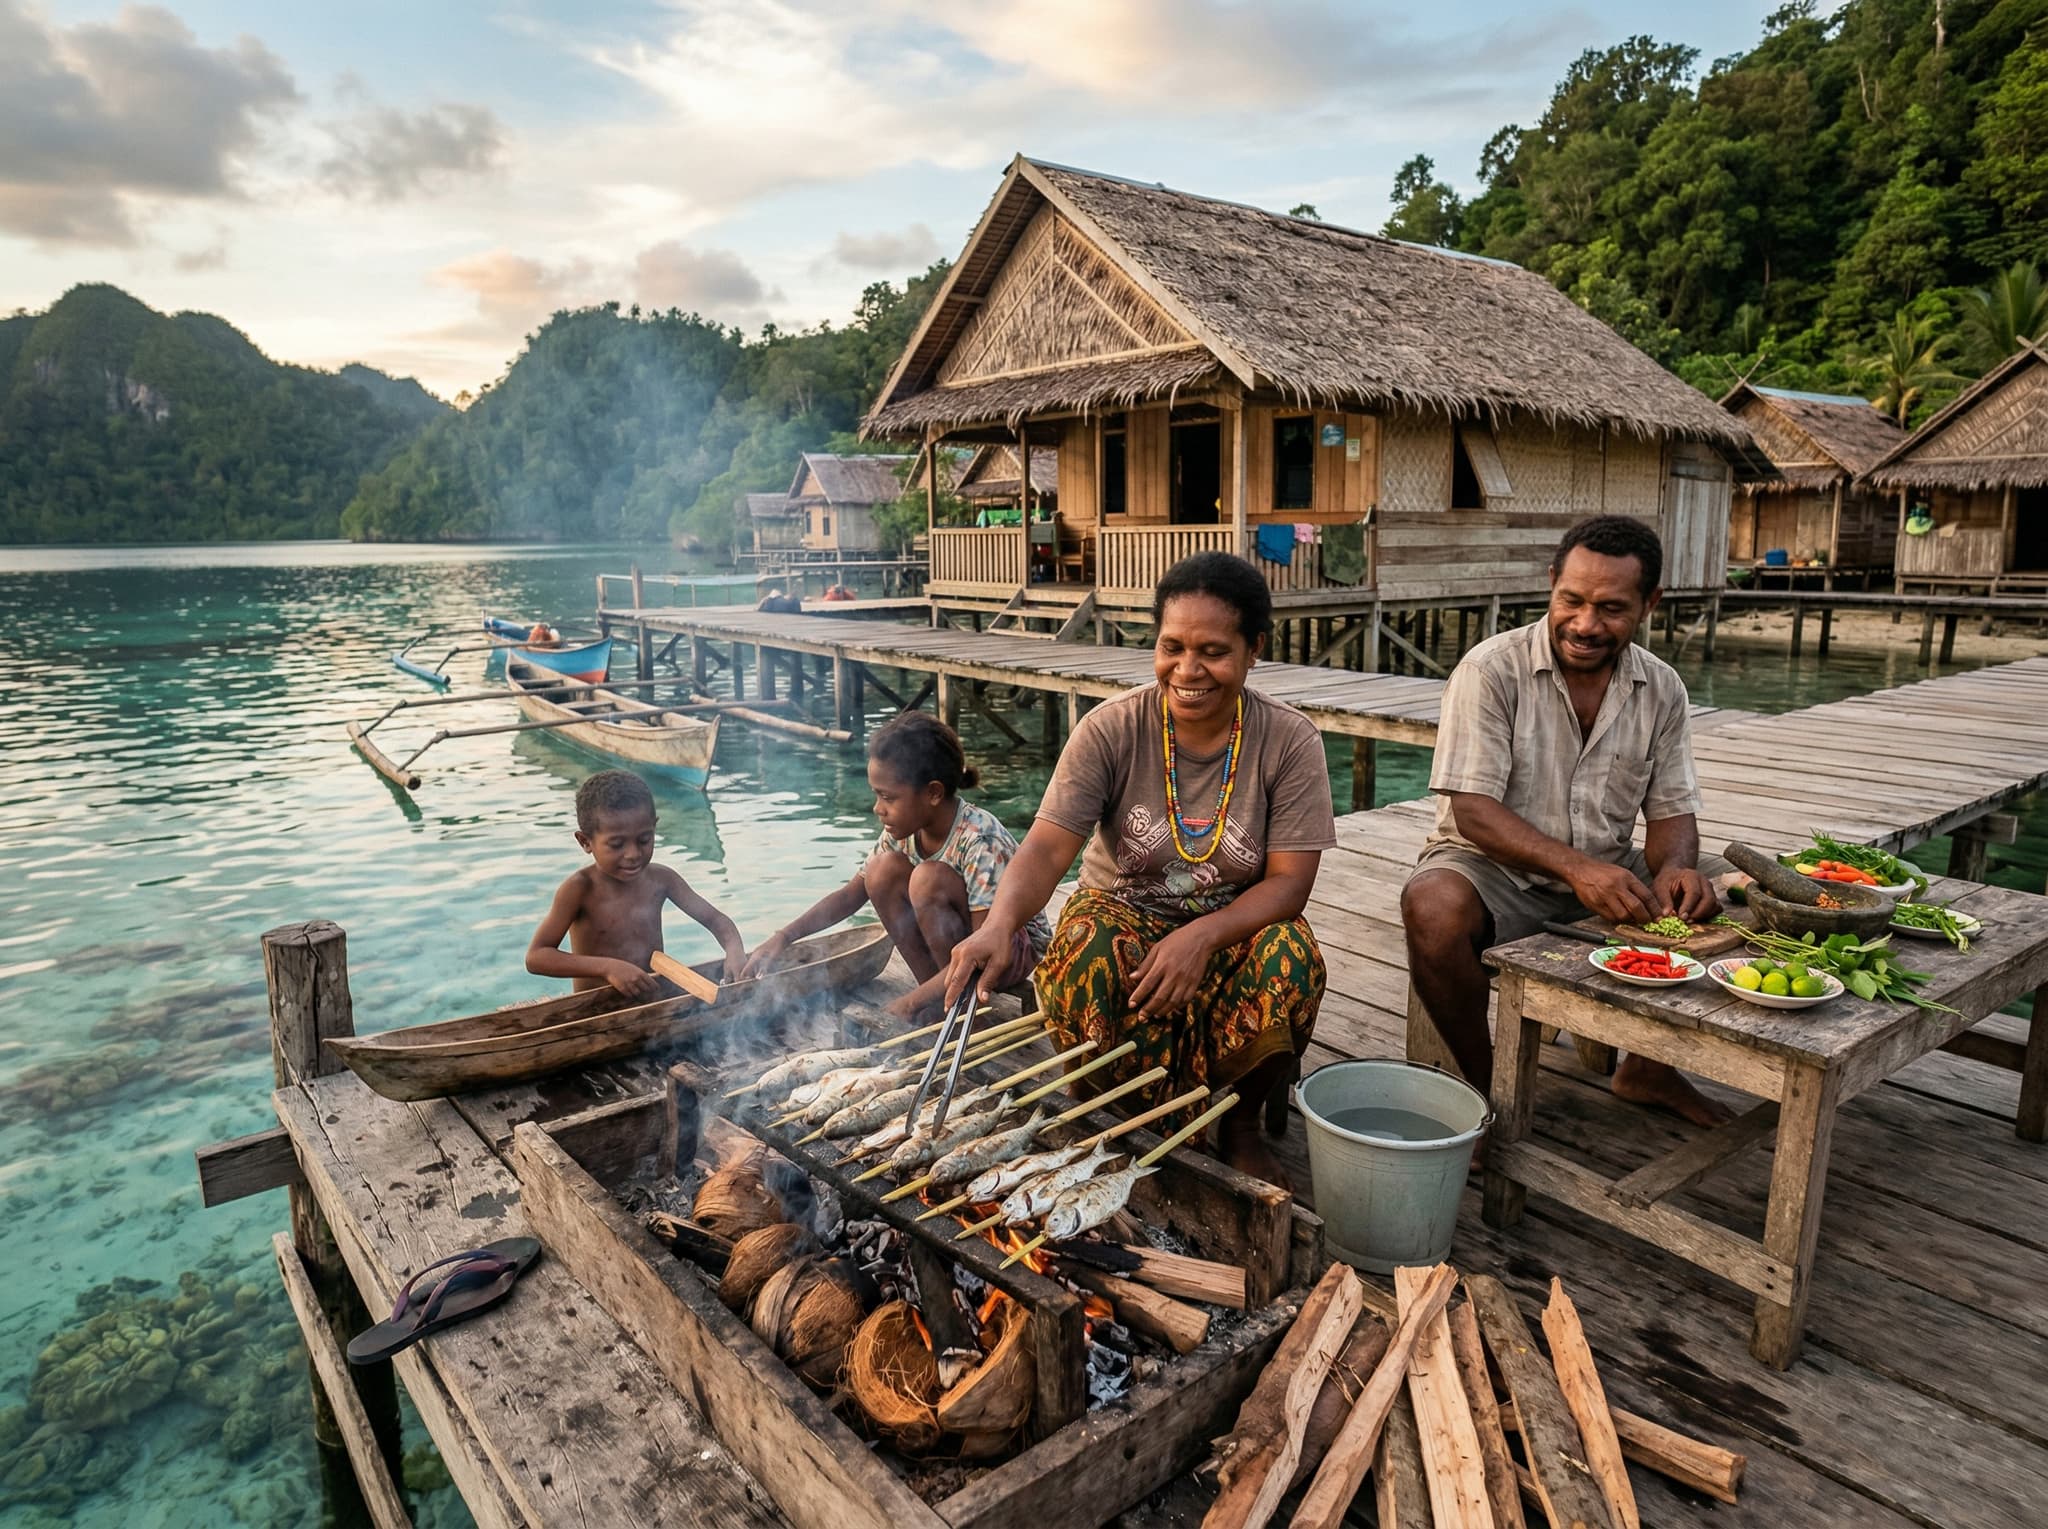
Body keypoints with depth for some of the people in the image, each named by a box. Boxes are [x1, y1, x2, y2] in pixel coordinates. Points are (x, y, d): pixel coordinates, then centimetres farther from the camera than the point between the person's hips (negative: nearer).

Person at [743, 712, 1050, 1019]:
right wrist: (783, 937, -10)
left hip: (1020, 948, -7)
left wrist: (910, 1004, -33)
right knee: (883, 870, -13)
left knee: (929, 878, -30)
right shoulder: (904, 831, -9)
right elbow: (850, 896, 2)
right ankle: (937, 994, -7)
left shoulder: (981, 842, -30)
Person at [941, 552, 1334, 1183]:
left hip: (1235, 927, 1)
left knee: (1291, 960, -32)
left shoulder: (1290, 741, -10)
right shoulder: (1111, 730, -12)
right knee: (1085, 953, -35)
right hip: (1123, 914, -1)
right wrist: (999, 924, -41)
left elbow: (1289, 881, -13)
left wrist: (1203, 935, -31)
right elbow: (1047, 850, -20)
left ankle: (1241, 1124, -1)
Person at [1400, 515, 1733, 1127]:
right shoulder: (1493, 670, -13)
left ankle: (1649, 1065, 10)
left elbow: (1672, 812, 6)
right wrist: (1575, 866, -33)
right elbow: (1473, 809, -19)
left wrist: (1675, 866, -19)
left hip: (1609, 873, 5)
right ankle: (1481, 1081, -10)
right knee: (1433, 906, -37)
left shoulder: (1662, 690, 3)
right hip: (1498, 870, -5)